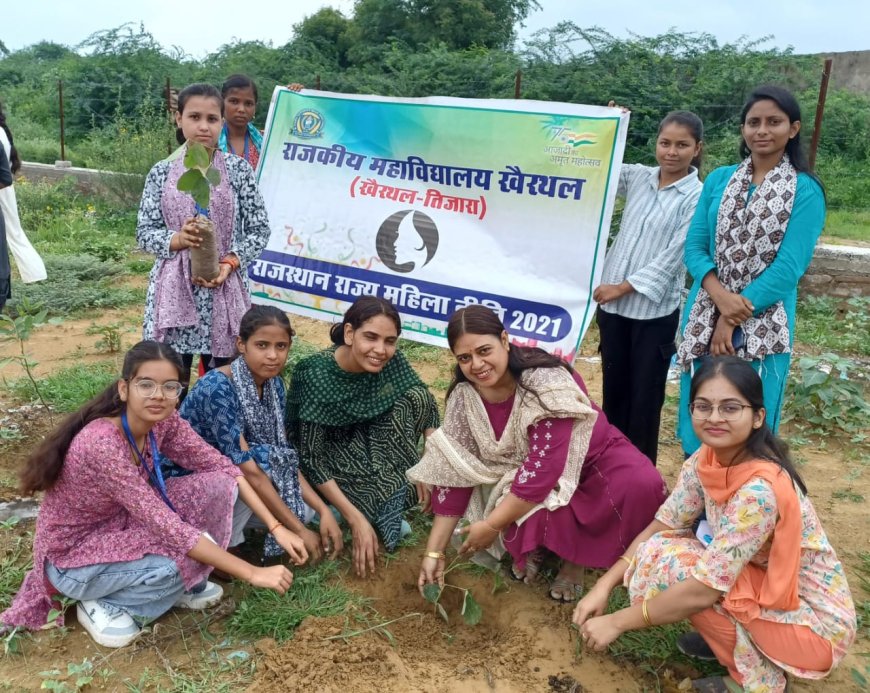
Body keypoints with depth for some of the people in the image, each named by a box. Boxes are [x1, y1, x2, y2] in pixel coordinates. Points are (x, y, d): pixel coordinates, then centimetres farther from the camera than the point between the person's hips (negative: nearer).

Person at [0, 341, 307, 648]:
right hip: (73, 556, -7)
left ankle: (182, 585, 6)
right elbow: (168, 527, -35)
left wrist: (276, 527, -17)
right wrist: (252, 573, -33)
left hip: (122, 524, 7)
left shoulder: (163, 420, -13)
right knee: (188, 552, -29)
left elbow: (222, 468, -7)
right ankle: (102, 605, -2)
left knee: (218, 486, -13)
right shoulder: (101, 444, -35)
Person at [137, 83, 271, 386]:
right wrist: (178, 239, -16)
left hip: (225, 290, -1)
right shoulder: (162, 172, 4)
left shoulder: (238, 168, 1)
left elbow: (259, 229, 2)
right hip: (173, 290, 1)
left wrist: (230, 263, -13)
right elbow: (144, 233, 4)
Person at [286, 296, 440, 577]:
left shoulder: (391, 362, -20)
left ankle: (386, 504, -15)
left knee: (414, 397, -20)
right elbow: (311, 457, -30)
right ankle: (378, 511, -3)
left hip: (367, 437, 6)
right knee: (381, 485, -34)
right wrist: (356, 518, -33)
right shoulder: (318, 376, -32)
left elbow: (425, 403, -8)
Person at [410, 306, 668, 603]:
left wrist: (492, 525, -28)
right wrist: (434, 551, -13)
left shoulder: (546, 381, -32)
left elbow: (545, 466, -34)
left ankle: (577, 555, -7)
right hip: (519, 471, 2)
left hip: (590, 460, -2)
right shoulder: (464, 397, -16)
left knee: (643, 484, -32)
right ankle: (536, 545, 6)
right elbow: (453, 471, -12)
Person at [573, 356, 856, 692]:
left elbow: (705, 588, -29)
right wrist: (604, 585, -13)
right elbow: (661, 526, -1)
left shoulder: (759, 490, -32)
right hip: (767, 588, 7)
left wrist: (618, 622, -20)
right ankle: (733, 637, 11)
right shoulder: (707, 459, -8)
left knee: (665, 560, -21)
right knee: (660, 548, -6)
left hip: (814, 623, -7)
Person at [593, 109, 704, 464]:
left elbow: (673, 256, -13)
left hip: (655, 310, -4)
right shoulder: (638, 177, 5)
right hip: (612, 303, 5)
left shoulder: (698, 197, -8)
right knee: (613, 386, 16)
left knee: (645, 393, 6)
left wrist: (624, 287, -14)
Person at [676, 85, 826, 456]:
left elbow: (788, 267, -11)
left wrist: (732, 320, -15)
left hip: (763, 327, -3)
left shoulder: (806, 191, -4)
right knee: (696, 426, 11)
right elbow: (693, 247, 2)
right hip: (704, 319, 3)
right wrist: (720, 295, -16)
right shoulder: (719, 179, 7)